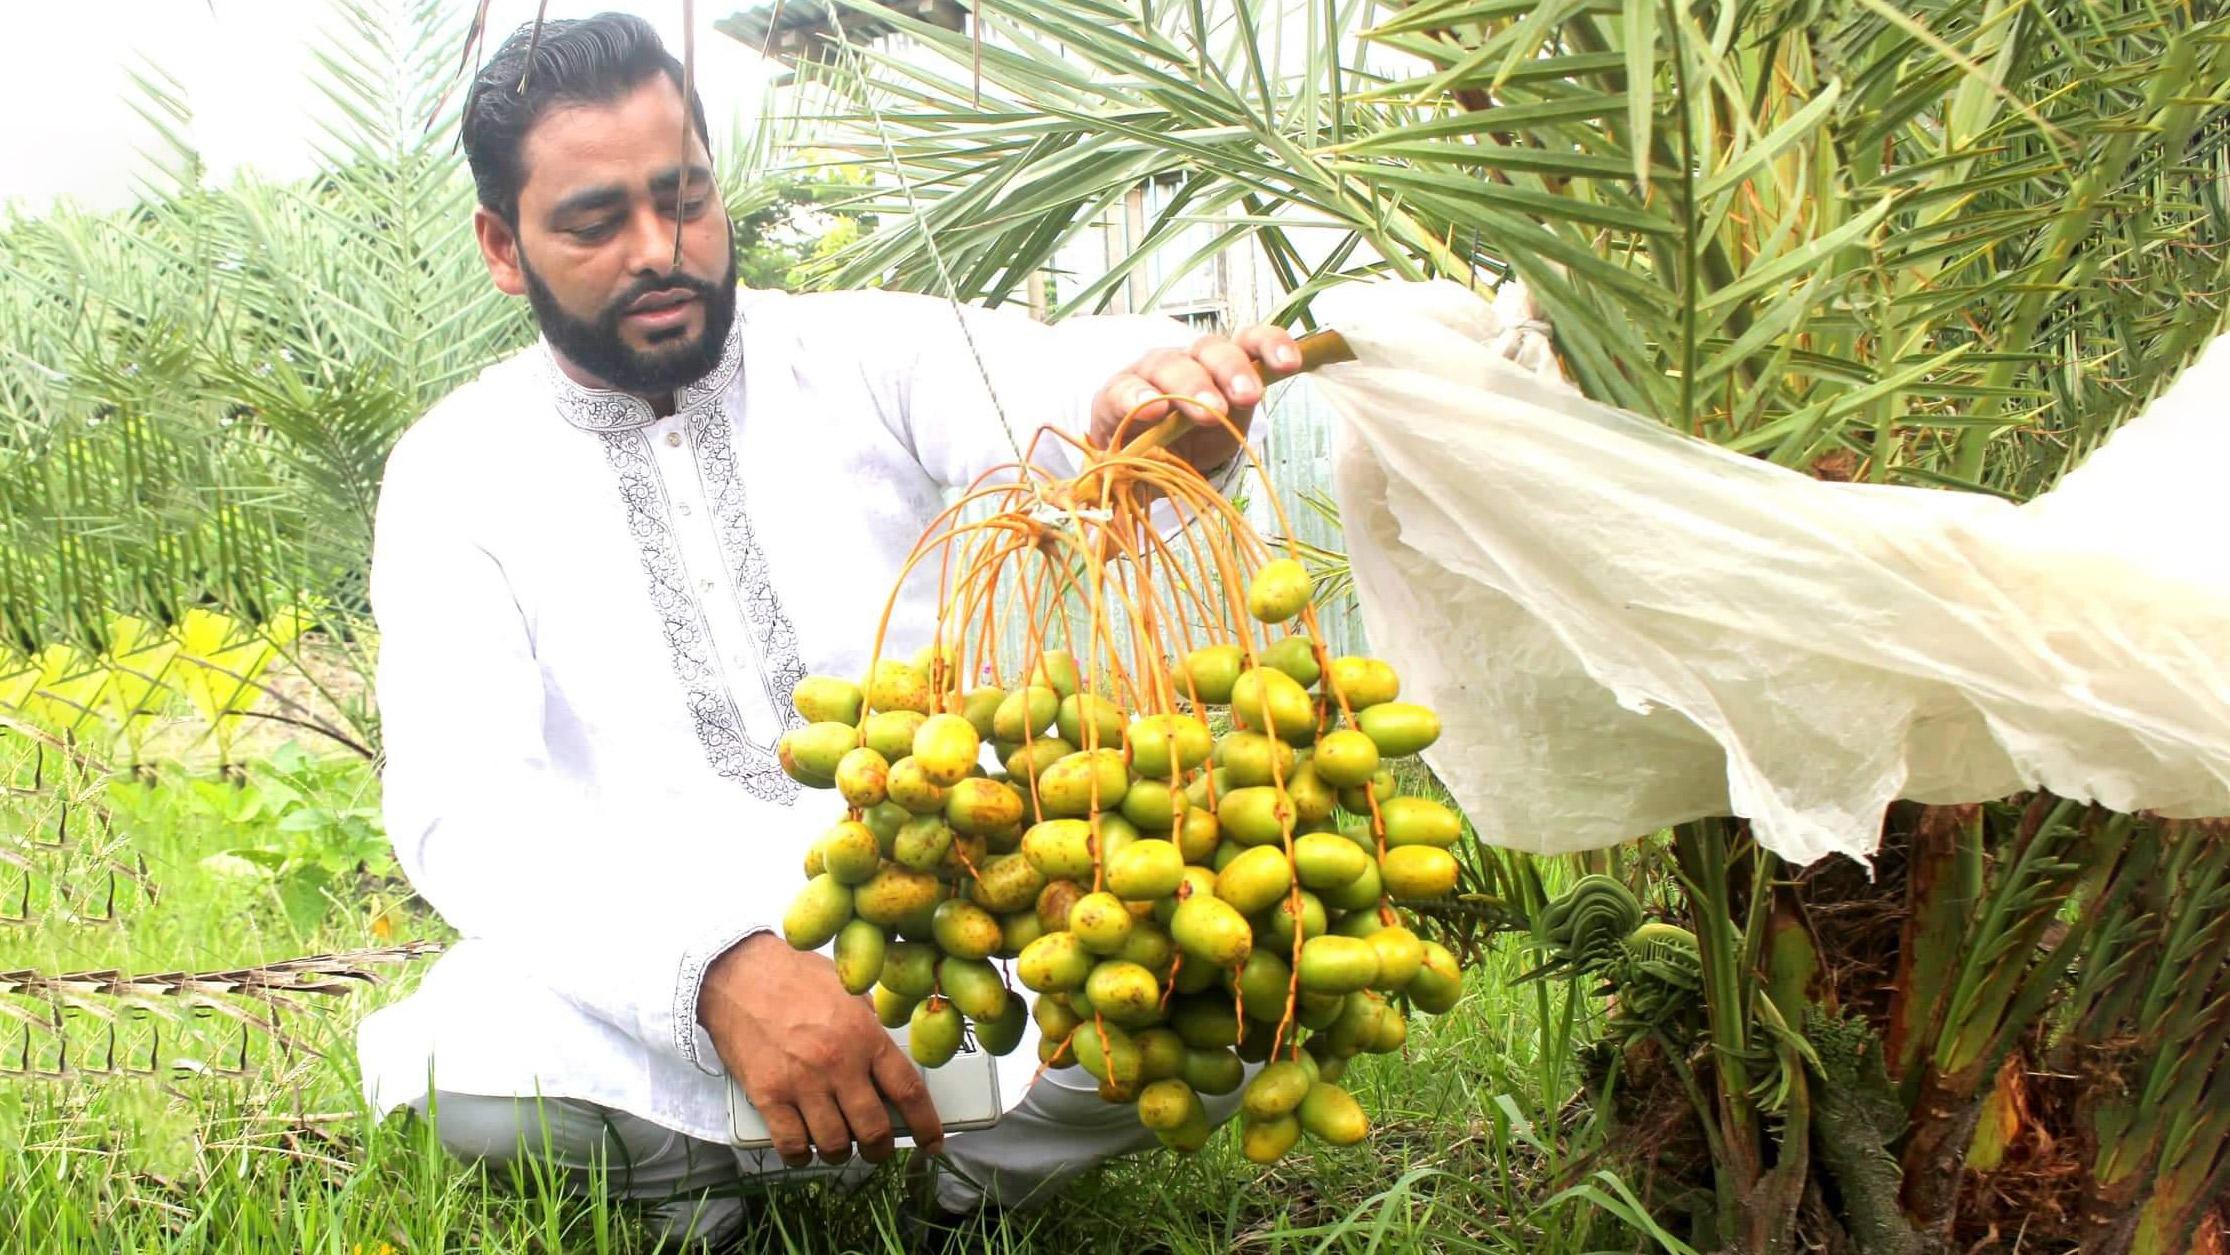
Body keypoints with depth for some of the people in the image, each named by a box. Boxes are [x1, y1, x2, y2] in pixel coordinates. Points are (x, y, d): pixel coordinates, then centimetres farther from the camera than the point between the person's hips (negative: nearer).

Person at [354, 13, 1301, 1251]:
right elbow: (463, 810, -14)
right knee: (459, 1067, -32)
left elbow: (1033, 379, -18)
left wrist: (1157, 385, -45)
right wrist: (719, 964, -33)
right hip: (655, 984, 0)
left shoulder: (866, 353, 4)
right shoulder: (454, 476, 0)